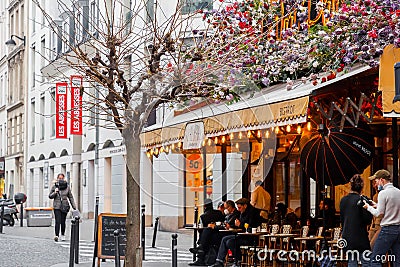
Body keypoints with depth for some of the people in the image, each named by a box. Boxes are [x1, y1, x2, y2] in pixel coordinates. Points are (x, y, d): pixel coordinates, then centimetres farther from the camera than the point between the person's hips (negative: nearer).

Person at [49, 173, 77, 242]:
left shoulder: (66, 187, 7)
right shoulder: (54, 186, 4)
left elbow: (70, 197, 11)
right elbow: (50, 196, 9)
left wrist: (74, 207, 6)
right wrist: (55, 193, -11)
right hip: (57, 206, -1)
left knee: (63, 222, 4)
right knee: (58, 221, -14)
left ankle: (63, 235, 23)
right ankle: (56, 235, -20)